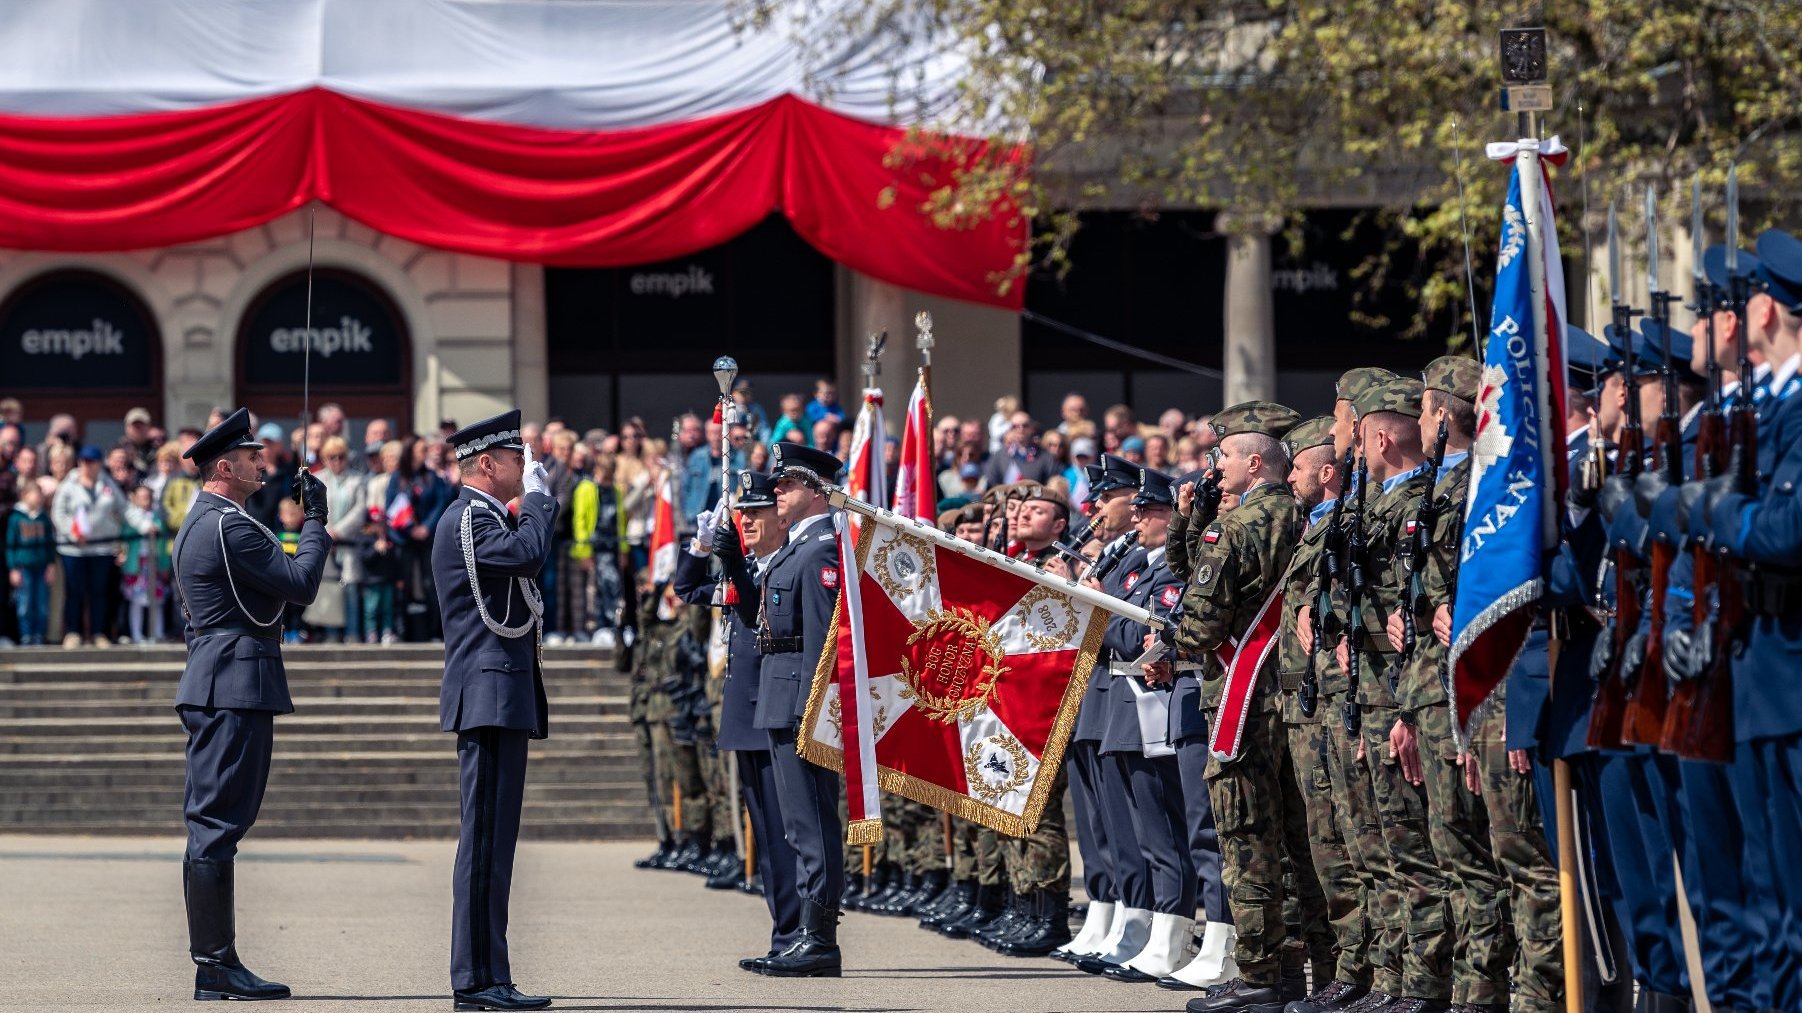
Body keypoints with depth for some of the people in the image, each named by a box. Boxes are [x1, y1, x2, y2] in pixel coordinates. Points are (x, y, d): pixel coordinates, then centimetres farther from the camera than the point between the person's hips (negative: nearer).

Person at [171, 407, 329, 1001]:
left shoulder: (198, 523, 18)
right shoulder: (229, 526, -15)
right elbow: (301, 584, -15)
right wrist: (316, 521, -5)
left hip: (209, 681, 11)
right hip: (237, 689, -11)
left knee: (211, 826, 10)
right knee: (218, 824, -10)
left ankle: (213, 964, 12)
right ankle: (217, 968, -11)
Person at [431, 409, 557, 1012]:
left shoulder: (482, 518, 20)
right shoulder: (467, 520, -13)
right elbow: (529, 553, -27)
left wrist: (534, 501, 16)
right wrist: (537, 496, -12)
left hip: (500, 698, 11)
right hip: (491, 696, -11)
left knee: (490, 840, 11)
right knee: (486, 838, -10)